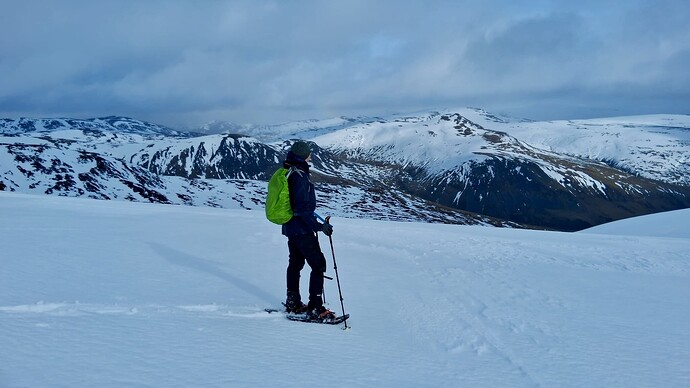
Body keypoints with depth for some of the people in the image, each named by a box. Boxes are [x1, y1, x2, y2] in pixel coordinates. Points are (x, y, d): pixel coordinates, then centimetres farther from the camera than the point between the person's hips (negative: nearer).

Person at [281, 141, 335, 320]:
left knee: (295, 263, 19)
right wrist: (319, 226, -23)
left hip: (290, 227, 10)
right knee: (318, 265, -4)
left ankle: (293, 303, 28)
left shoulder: (287, 173, 7)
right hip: (302, 229, -10)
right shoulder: (300, 176, -22)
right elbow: (302, 209, -26)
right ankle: (316, 308, -3)